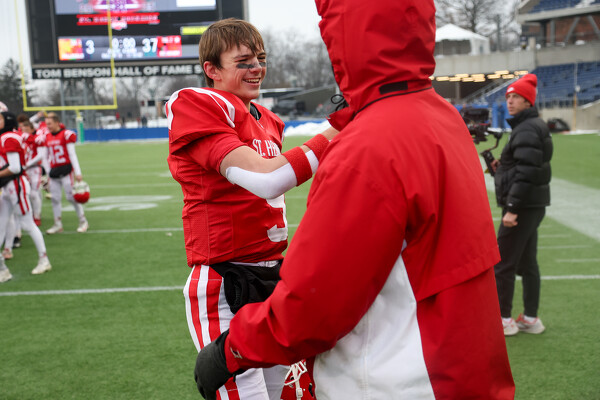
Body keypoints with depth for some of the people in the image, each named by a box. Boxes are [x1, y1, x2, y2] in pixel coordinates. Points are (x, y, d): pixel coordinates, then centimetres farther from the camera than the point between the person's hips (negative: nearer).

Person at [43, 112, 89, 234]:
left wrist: (78, 173, -10)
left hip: (66, 169, -6)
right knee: (55, 198, 5)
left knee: (71, 196, -4)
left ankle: (83, 221, 9)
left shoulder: (66, 135, -8)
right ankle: (58, 225, 14)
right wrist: (47, 174, 15)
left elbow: (72, 155, -8)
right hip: (53, 171, 6)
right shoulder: (46, 138, 10)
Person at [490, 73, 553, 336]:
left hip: (523, 205, -11)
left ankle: (503, 320, 1)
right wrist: (502, 167, 10)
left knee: (502, 264, -5)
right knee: (527, 263, 14)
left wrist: (512, 209, -26)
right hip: (534, 205, 11)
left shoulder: (526, 130, -16)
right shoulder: (535, 126, 16)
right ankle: (531, 319, 20)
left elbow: (526, 173, -24)